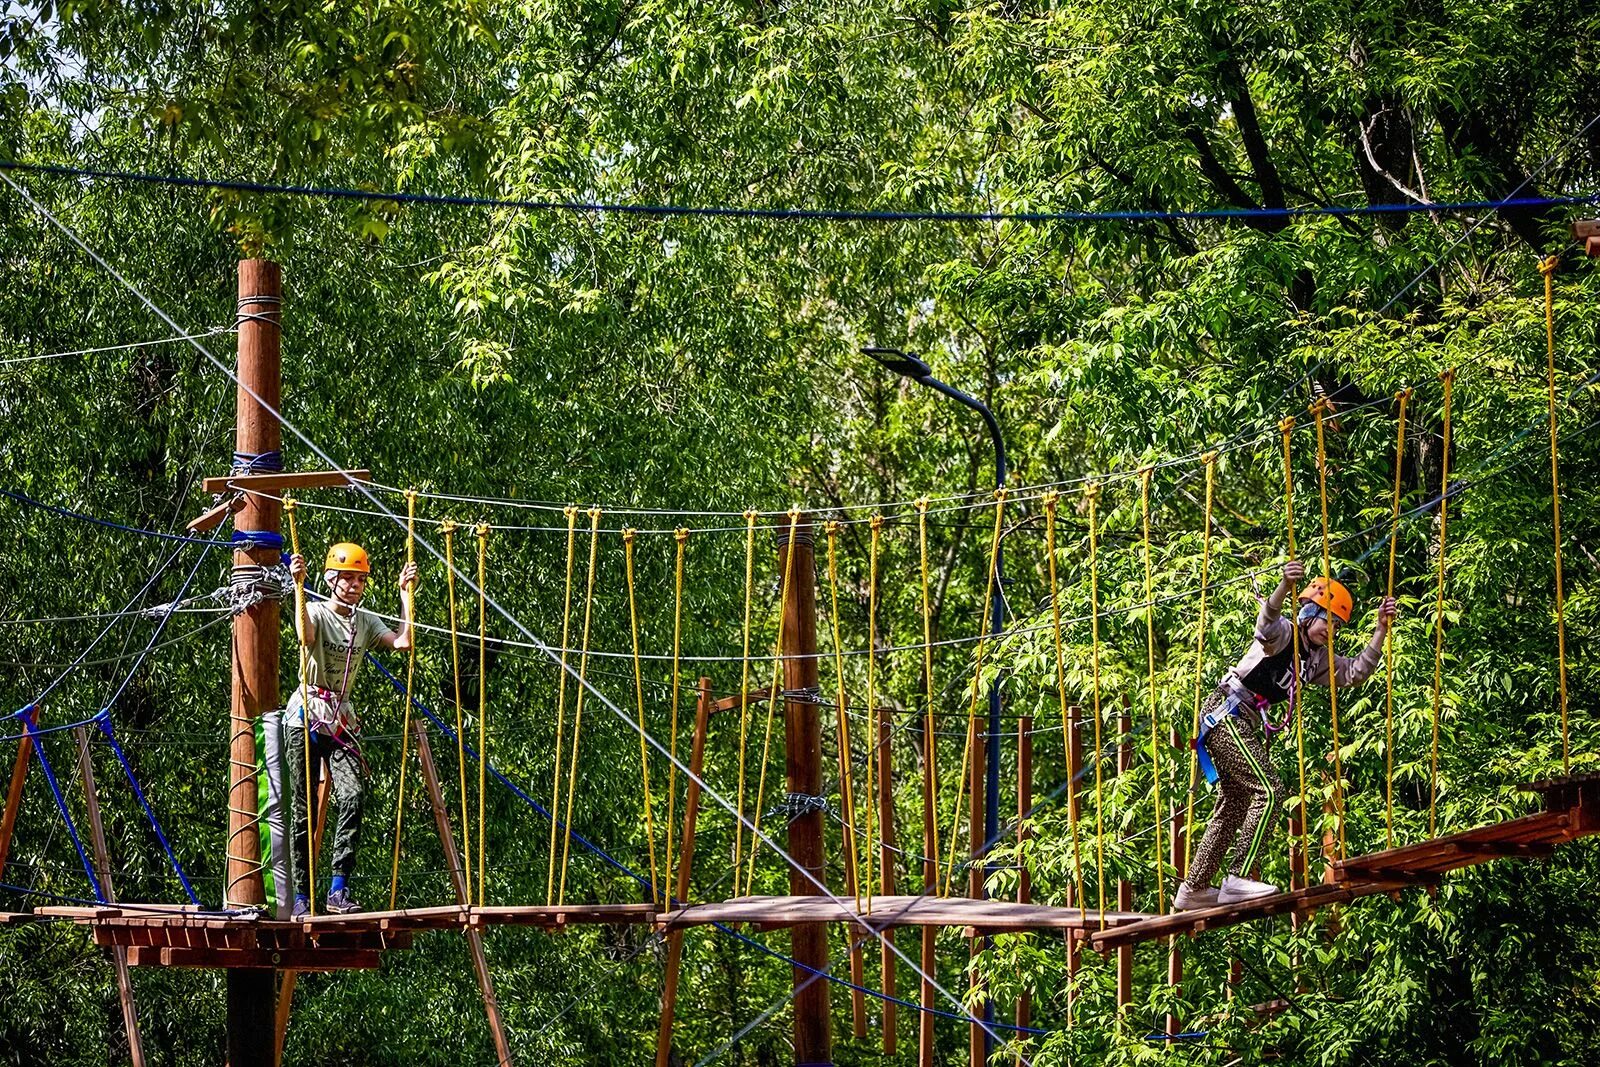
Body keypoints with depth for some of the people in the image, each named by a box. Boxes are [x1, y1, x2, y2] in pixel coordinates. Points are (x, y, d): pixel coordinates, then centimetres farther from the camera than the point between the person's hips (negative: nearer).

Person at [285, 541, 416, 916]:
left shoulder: (366, 621, 11)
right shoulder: (317, 612, -4)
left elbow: (403, 642, -5)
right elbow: (305, 635, -28)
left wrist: (406, 593, -3)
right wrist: (299, 586, -33)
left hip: (342, 720, 4)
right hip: (306, 715, -4)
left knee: (352, 796, -17)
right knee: (304, 808, -2)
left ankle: (339, 889, -18)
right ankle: (301, 896, 4)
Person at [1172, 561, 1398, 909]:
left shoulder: (1317, 660, 17)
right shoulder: (1284, 633, -8)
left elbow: (1357, 672, 13)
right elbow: (1266, 624, -32)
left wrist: (1381, 630, 3)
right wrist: (1285, 587, -50)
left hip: (1244, 725, 10)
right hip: (1226, 713, -10)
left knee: (1234, 808, 14)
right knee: (1269, 790, -18)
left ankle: (1193, 889, 21)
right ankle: (1238, 879, -22)